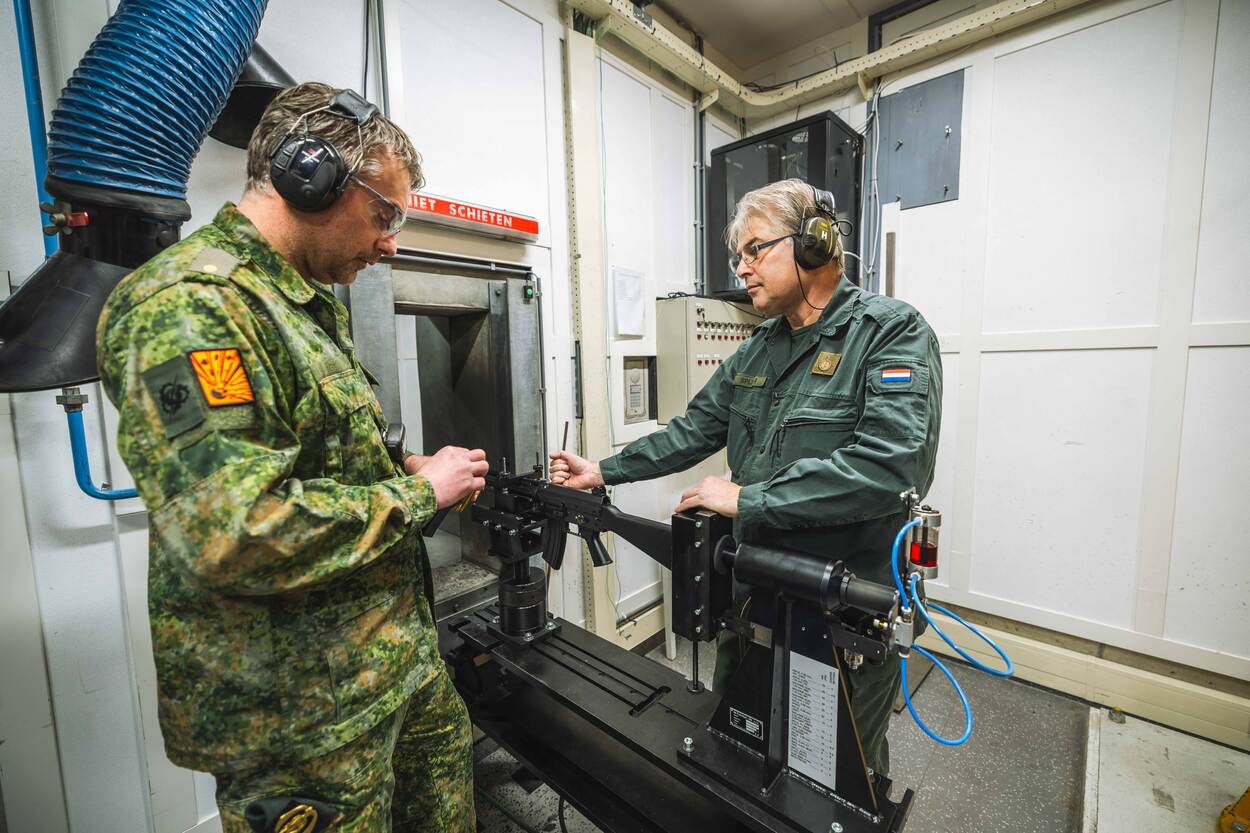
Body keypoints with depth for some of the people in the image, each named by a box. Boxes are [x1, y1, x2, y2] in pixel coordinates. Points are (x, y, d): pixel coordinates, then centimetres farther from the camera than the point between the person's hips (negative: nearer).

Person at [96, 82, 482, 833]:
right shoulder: (188, 305, -21)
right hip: (303, 713, -9)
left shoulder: (311, 302, 10)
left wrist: (406, 468, 1)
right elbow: (234, 534, -31)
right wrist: (419, 493, -21)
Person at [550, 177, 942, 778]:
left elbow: (892, 464, -29)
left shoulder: (893, 333, -15)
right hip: (753, 594, 7)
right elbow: (692, 432, 9)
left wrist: (747, 499, -26)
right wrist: (601, 471, 4)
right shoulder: (758, 350, 7)